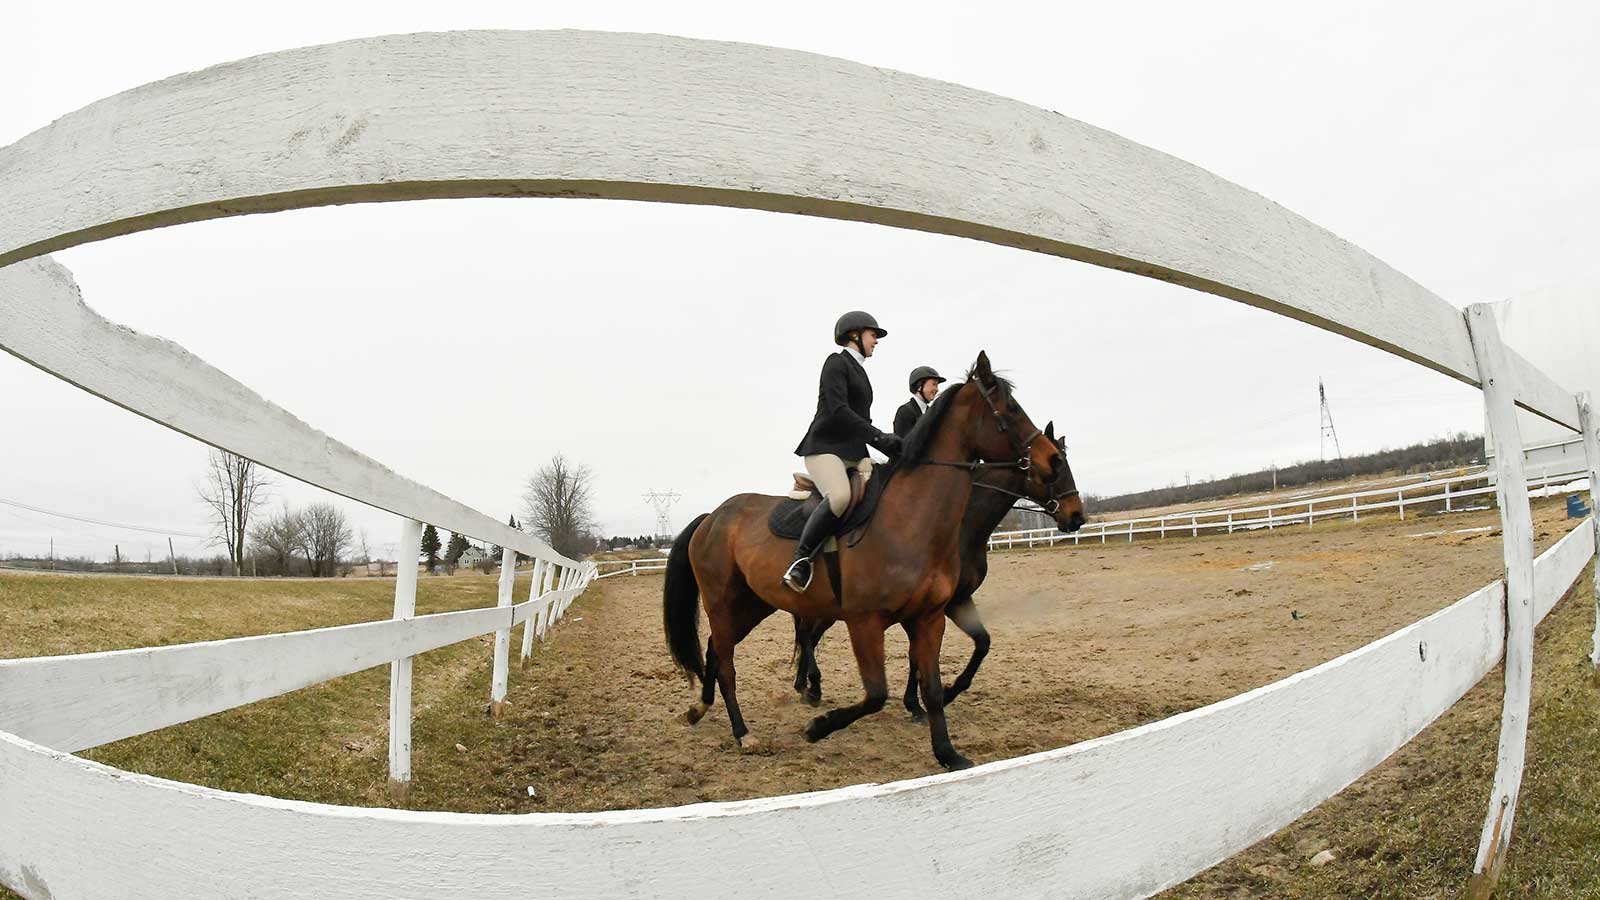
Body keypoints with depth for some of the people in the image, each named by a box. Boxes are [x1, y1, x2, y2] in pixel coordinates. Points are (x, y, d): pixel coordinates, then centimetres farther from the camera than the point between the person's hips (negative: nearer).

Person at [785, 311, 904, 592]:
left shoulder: (859, 371, 23)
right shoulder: (836, 362, -3)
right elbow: (838, 410, -17)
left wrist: (888, 447, 12)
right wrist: (879, 437, -23)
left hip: (855, 452, 9)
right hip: (825, 447, -9)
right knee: (840, 496, -34)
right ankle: (799, 561, -24)